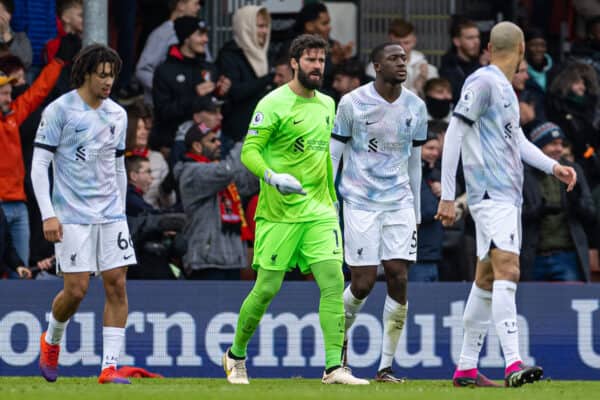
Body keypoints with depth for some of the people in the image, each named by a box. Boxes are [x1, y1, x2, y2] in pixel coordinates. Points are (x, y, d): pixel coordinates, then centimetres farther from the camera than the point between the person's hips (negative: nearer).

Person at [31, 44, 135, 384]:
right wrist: (48, 215, -14)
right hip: (72, 216, -5)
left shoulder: (118, 114, 11)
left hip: (111, 215, 5)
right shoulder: (59, 110, -6)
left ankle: (110, 366, -4)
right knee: (77, 289, -8)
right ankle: (51, 341, 22)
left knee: (117, 285, -6)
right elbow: (39, 165, -7)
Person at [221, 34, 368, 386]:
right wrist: (272, 177, -29)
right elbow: (249, 150, -12)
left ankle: (334, 367, -10)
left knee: (334, 281, -10)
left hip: (319, 211, 5)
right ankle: (236, 355, 21)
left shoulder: (327, 105, 14)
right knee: (267, 289, -1)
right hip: (279, 212, -5)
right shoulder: (274, 104, -8)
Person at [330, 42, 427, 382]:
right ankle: (340, 335, 24)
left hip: (399, 201, 3)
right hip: (360, 201, -3)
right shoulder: (352, 104, -5)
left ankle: (387, 366, -2)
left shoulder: (416, 107, 6)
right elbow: (332, 156, 1)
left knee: (399, 277, -8)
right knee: (363, 283, -7)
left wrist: (416, 213, 16)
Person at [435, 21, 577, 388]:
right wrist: (447, 196, -14)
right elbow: (454, 135, -12)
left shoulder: (506, 89, 18)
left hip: (509, 196, 10)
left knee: (488, 279, 11)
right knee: (507, 271, -20)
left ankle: (466, 368, 15)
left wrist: (553, 166, 11)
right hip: (491, 193, -10)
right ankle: (513, 364, -29)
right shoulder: (483, 82, -10)